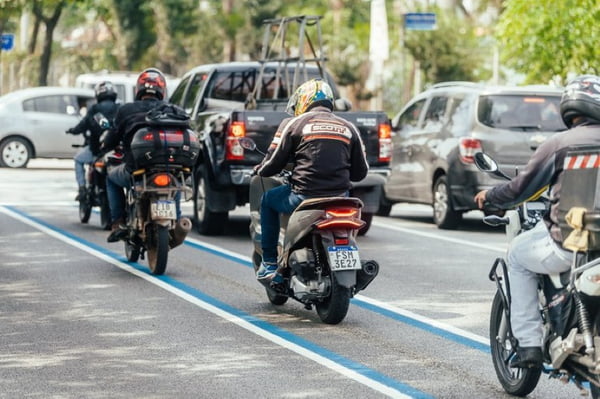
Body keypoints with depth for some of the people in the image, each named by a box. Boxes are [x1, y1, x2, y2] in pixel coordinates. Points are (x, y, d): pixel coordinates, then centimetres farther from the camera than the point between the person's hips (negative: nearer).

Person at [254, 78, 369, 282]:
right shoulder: (349, 128, 13)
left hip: (304, 198, -3)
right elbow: (360, 172, 14)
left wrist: (259, 170, 26)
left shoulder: (293, 124, 3)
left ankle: (269, 264, 22)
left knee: (268, 200, 26)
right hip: (339, 201, 3)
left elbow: (273, 164, 2)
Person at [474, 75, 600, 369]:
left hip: (568, 243, -4)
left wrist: (488, 196, 21)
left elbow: (521, 188, 1)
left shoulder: (559, 143, -4)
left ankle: (528, 344, 15)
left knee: (517, 255, 23)